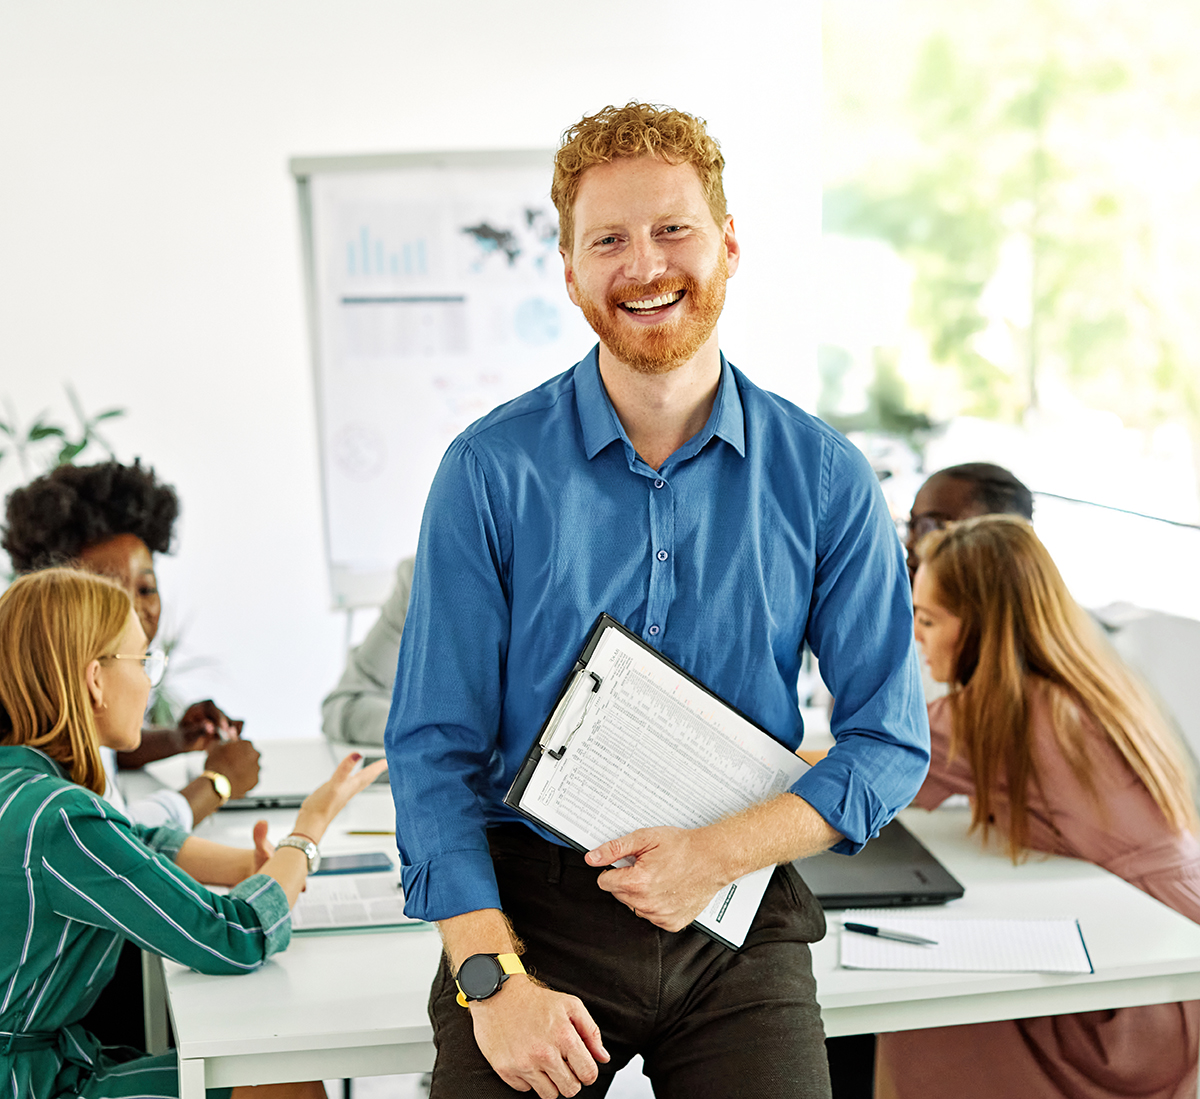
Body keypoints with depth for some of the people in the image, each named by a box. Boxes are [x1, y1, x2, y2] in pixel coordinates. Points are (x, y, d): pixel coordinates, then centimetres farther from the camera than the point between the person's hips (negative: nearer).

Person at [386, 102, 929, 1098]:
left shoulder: (825, 478, 0)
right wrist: (495, 977, -14)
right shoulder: (490, 471, -4)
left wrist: (722, 851, -12)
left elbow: (890, 739, 3)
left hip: (735, 924, 1)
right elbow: (433, 748, -4)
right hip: (532, 909, -1)